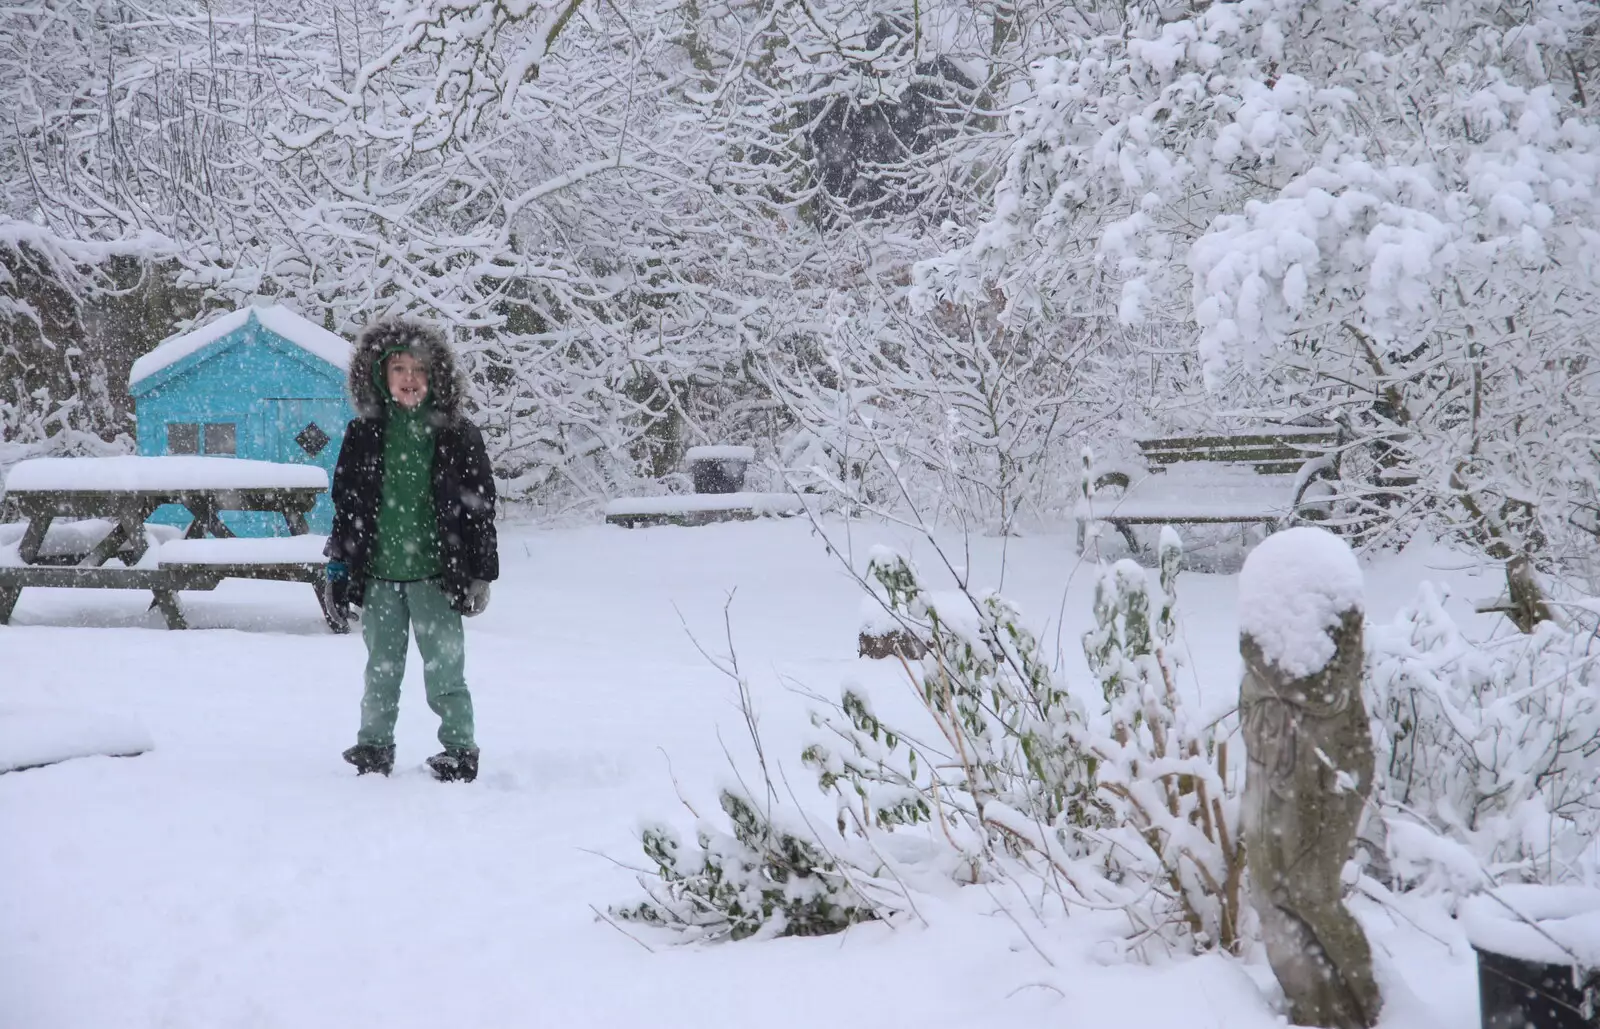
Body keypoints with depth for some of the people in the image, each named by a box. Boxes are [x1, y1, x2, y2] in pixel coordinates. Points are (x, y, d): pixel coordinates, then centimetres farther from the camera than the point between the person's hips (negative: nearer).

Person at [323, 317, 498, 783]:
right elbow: (346, 505, 10)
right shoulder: (364, 435, 5)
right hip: (378, 574, 3)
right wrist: (338, 569, 7)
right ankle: (374, 746, 27)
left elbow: (479, 507, 0)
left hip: (435, 574, -2)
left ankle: (460, 751, 14)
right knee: (381, 670, 13)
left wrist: (480, 574, -3)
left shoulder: (457, 434, -2)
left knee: (444, 673, 2)